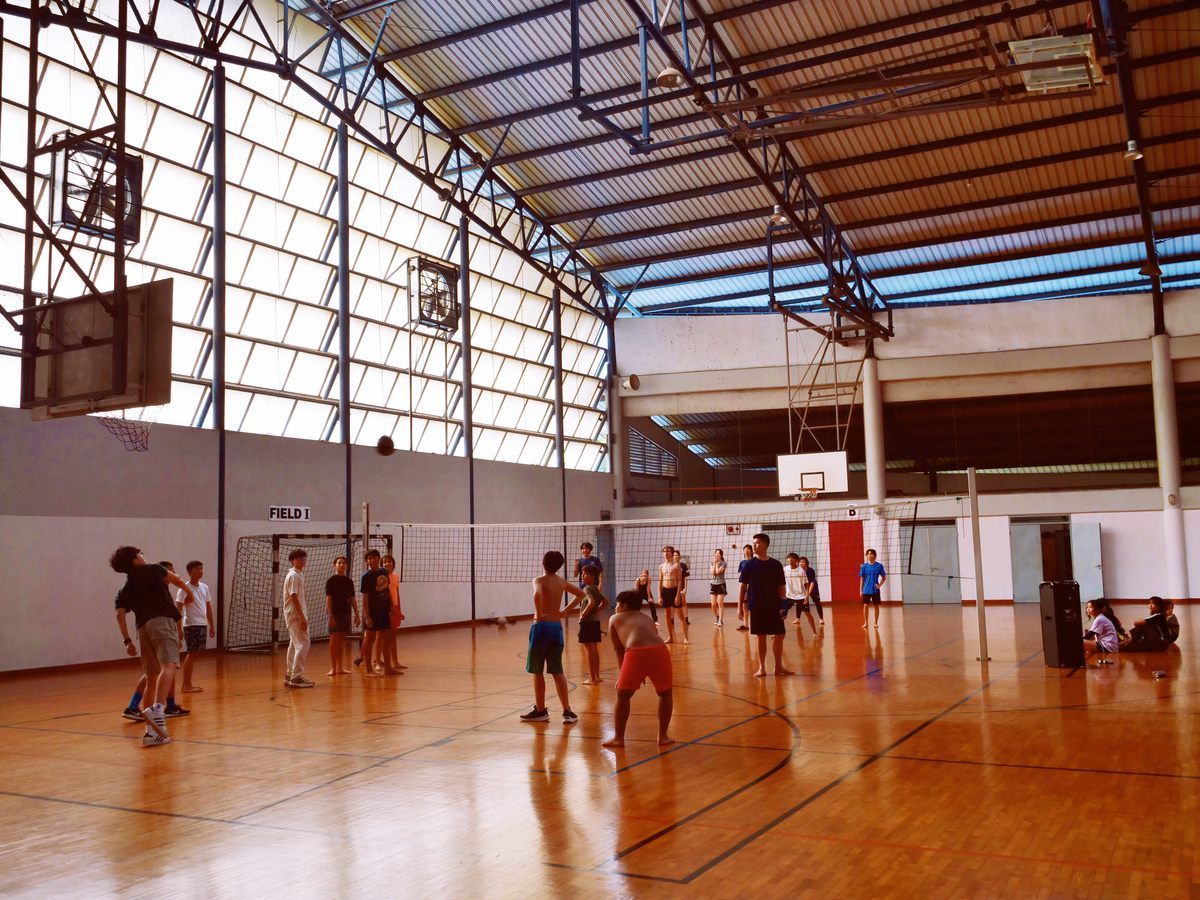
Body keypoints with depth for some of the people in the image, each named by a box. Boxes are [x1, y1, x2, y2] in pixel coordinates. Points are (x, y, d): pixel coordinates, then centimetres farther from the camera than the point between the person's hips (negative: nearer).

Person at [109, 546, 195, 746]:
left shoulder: (126, 589, 25)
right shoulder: (152, 570, 14)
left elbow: (120, 615, 16)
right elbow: (177, 580, 27)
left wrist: (127, 640, 19)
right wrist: (188, 592, 46)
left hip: (143, 628, 6)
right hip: (162, 620, -6)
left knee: (151, 679, 9)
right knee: (168, 666, -23)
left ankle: (151, 731, 6)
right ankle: (157, 708, -47)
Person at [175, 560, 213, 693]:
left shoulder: (204, 587, 12)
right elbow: (178, 609, -12)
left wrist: (212, 625, 17)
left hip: (203, 624, 7)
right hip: (191, 625, -7)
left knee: (194, 653, 9)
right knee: (192, 653, -7)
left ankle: (189, 683, 15)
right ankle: (186, 685, -1)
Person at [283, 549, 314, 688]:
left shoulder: (298, 575, 16)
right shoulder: (293, 576, -13)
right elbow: (294, 598, -20)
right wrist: (302, 618, -22)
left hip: (296, 615, 10)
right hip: (295, 615, -10)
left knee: (295, 645, 12)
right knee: (303, 644, -12)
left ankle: (290, 676, 18)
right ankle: (296, 677, -12)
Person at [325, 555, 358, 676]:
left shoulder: (349, 581, 10)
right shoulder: (331, 580, -4)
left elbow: (352, 599, 12)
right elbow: (328, 599, -9)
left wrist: (357, 614, 7)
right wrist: (330, 616, -16)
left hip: (346, 613, 4)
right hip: (335, 613, -4)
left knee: (342, 639, 8)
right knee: (334, 639, -5)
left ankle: (340, 667, 13)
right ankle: (333, 667, -2)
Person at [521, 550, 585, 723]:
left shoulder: (539, 580, -9)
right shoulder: (561, 581, 10)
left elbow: (537, 594, -32)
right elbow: (581, 594, 20)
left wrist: (539, 614, -20)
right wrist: (565, 611, 15)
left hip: (542, 626, -6)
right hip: (557, 627, 6)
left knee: (537, 671, 7)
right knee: (557, 672, 9)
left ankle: (540, 710, 14)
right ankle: (567, 711, 2)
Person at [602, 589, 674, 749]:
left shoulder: (615, 619, 24)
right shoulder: (646, 618, 35)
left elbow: (618, 650, 22)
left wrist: (623, 673, 32)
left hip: (636, 653, -3)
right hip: (659, 650, 3)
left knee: (622, 695, 18)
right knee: (665, 693, 26)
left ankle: (618, 738, 22)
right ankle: (663, 736, 27)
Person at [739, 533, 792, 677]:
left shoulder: (776, 565, 1)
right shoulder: (750, 564, -2)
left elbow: (781, 587, 4)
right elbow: (743, 586, 0)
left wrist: (783, 604, -5)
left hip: (774, 606, 1)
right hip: (756, 606, -1)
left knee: (779, 635, 3)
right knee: (761, 636, 3)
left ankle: (778, 666, 16)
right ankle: (762, 668, 13)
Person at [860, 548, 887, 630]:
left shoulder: (879, 566, -2)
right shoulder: (863, 566, 0)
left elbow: (884, 577, 7)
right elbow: (862, 579, 4)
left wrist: (879, 585, -8)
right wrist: (861, 590, 2)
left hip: (875, 590, 0)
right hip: (866, 590, 0)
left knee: (876, 606, 4)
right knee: (865, 606, -2)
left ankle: (876, 623, 14)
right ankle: (865, 623, 8)